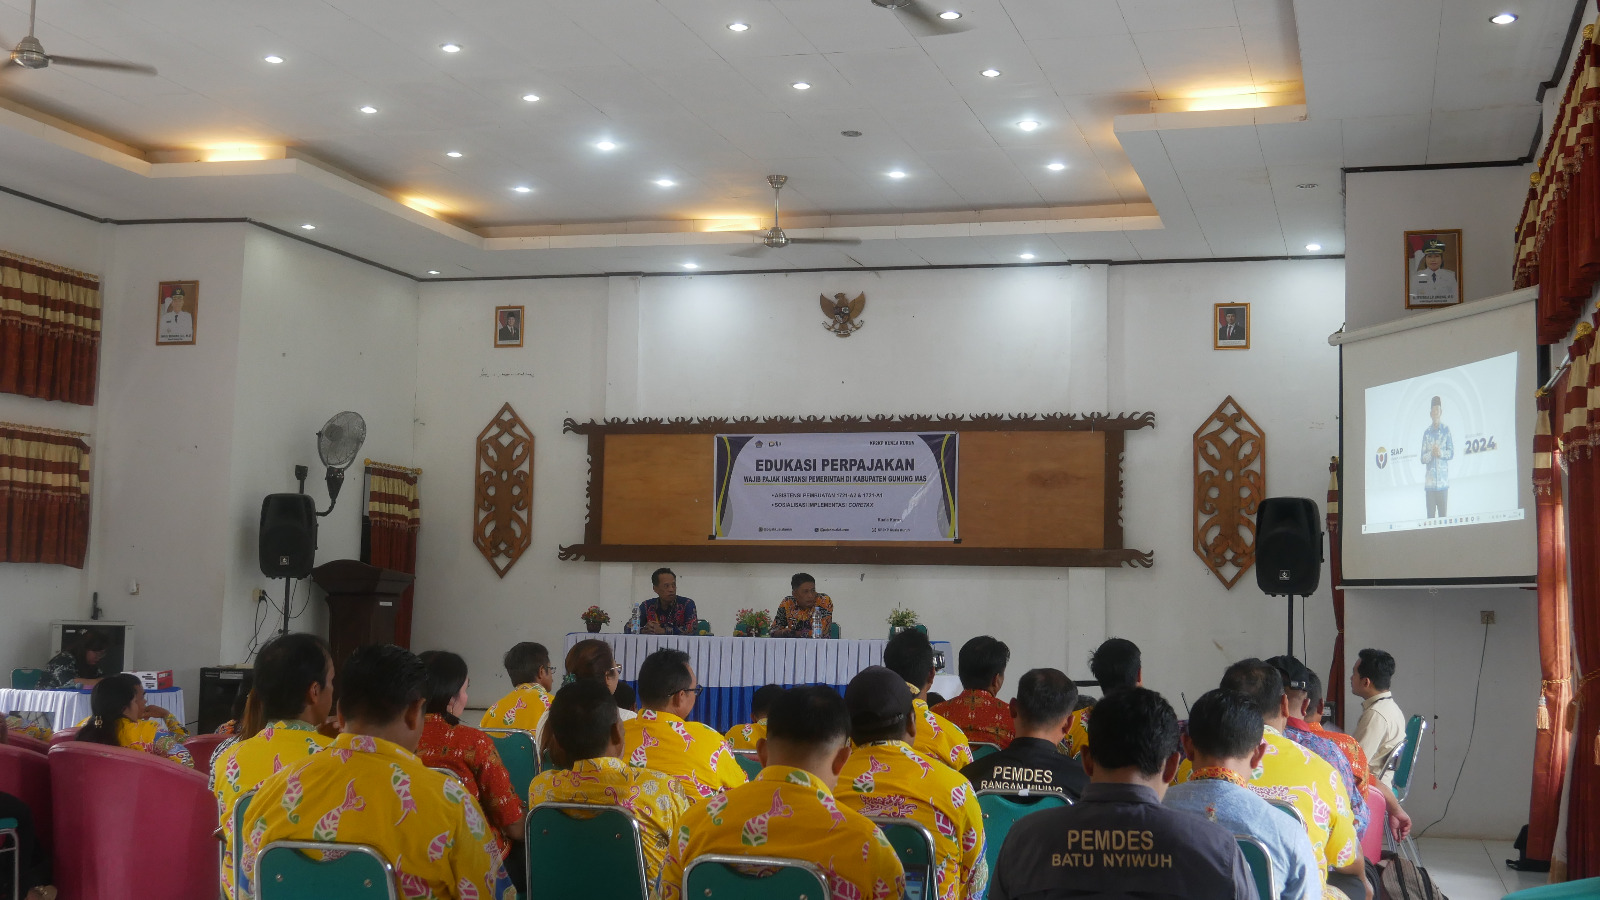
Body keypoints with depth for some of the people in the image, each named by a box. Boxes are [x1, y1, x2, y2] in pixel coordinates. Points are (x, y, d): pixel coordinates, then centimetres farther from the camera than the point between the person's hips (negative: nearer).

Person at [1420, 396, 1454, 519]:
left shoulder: (1446, 429, 4)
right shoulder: (1426, 432, 7)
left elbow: (1451, 453, 2)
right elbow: (1422, 458, 5)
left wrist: (1441, 453, -17)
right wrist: (1431, 454, -15)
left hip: (1443, 481, -1)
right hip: (1429, 482, 1)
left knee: (1443, 514, 0)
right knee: (1430, 515, 2)